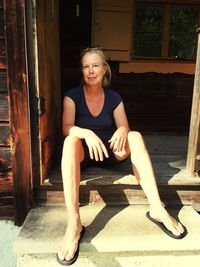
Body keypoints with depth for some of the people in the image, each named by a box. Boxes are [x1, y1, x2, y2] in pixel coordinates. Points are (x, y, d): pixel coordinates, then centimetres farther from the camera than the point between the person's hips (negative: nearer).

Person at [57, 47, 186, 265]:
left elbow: (124, 127, -5)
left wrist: (122, 131, -31)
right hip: (84, 152, -2)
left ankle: (156, 208, -30)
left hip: (109, 152, 2)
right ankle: (73, 223, -44)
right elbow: (67, 127, -19)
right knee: (71, 141, -36)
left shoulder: (114, 98, 4)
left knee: (135, 136, -25)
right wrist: (87, 133, -40)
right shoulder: (72, 96, -4)